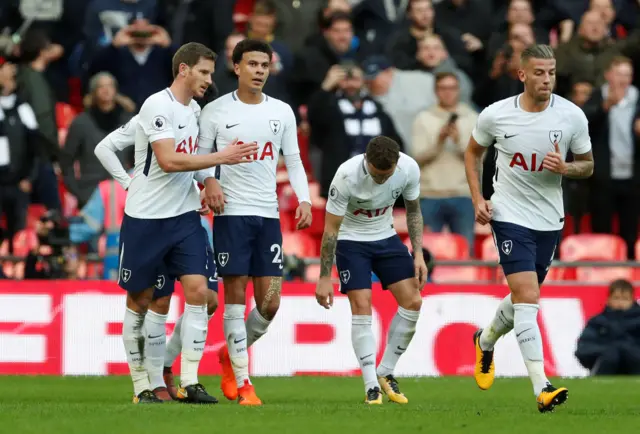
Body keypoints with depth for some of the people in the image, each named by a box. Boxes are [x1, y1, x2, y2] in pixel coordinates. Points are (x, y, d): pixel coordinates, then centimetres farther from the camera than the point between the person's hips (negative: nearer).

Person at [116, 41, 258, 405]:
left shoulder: (193, 109, 11)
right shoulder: (158, 106, -14)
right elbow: (168, 160, -24)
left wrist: (209, 182, 5)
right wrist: (221, 158, -21)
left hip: (184, 216, 6)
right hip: (145, 219, -6)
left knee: (198, 290, -9)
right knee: (140, 300, 4)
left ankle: (190, 382, -8)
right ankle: (142, 386, 12)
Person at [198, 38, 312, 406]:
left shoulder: (282, 112, 10)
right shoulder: (216, 111, 0)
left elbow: (293, 161, 13)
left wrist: (304, 199, -2)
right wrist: (210, 186, -14)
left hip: (269, 214, 3)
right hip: (232, 213, -3)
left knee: (270, 303, 0)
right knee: (236, 297, -5)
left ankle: (232, 354, 26)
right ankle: (242, 382, 0)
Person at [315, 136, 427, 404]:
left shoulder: (409, 169, -19)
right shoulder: (347, 176, -30)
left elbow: (413, 211, 1)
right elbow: (331, 228, -21)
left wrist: (418, 254, -6)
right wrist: (324, 277, -20)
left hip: (386, 237, 4)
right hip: (351, 240, -4)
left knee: (412, 302, -7)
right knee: (361, 306, -17)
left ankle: (386, 372, 9)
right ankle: (371, 387, -12)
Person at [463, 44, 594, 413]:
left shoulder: (572, 116, -7)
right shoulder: (496, 115, -9)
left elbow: (588, 166, 5)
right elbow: (474, 152, 10)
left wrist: (565, 168, -18)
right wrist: (478, 199, 0)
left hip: (550, 221, 3)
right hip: (510, 216, -3)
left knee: (524, 297, 17)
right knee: (528, 298, -17)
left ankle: (486, 342, 50)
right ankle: (542, 388, -22)